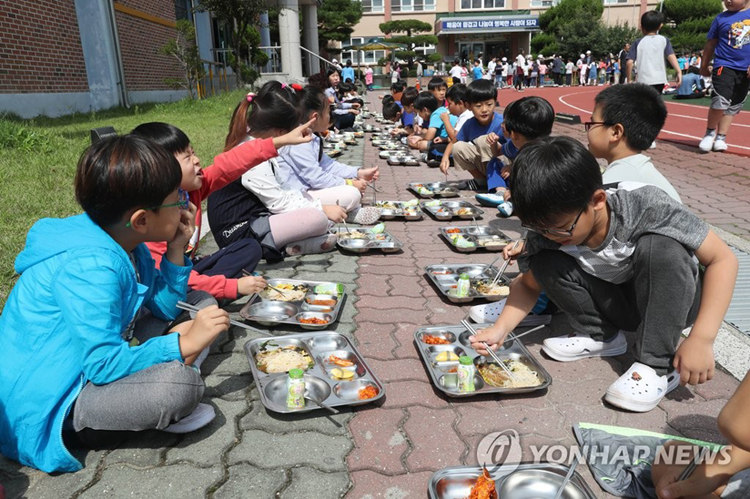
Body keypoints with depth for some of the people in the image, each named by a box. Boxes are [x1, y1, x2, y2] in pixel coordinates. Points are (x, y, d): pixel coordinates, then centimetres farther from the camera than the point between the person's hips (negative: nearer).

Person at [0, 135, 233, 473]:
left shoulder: (124, 243, -1)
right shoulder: (91, 266, -29)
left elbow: (167, 308, 9)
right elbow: (104, 364, -31)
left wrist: (176, 250, -5)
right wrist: (184, 344, -22)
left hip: (86, 366, 10)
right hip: (42, 407, -9)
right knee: (180, 383, -32)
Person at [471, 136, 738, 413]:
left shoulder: (644, 205, -31)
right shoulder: (546, 235, -21)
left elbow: (723, 259, -25)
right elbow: (528, 284, -4)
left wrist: (701, 339, -33)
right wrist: (500, 328, -21)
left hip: (675, 299, -3)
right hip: (619, 304, 3)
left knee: (658, 245, -35)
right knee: (545, 263, -21)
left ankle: (659, 365, -22)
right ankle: (601, 336, 2)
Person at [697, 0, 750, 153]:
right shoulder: (721, 18, 2)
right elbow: (710, 44, 10)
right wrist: (704, 66, 13)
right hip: (724, 66, -3)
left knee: (733, 106, 9)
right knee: (720, 103, -19)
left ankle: (721, 138, 19)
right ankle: (710, 132, 4)